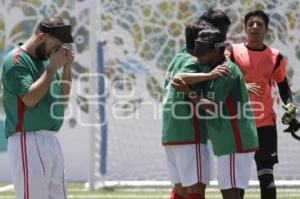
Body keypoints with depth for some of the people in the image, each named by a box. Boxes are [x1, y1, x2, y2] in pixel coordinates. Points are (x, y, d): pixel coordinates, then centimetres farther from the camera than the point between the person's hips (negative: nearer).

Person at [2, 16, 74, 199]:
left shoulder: (46, 60, 17)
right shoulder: (16, 60, -8)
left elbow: (63, 99, 20)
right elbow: (30, 98, -19)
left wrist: (67, 69, 7)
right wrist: (53, 68, -13)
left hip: (51, 141, 9)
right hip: (28, 141, -9)